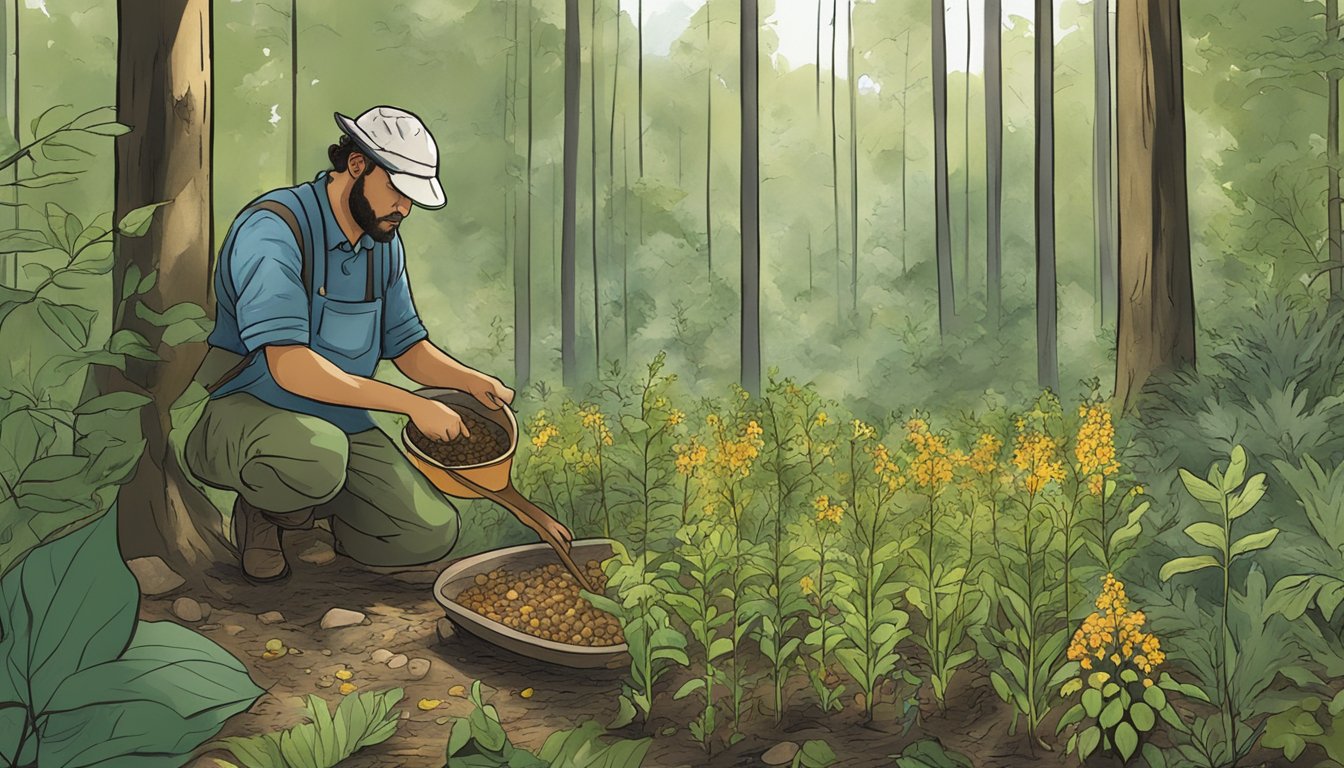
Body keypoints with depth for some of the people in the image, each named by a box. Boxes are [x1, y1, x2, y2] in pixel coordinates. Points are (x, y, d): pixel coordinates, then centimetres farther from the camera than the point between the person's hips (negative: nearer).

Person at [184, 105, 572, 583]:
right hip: (245, 416, -7)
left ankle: (305, 503, 16)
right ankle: (264, 508, -4)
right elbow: (290, 366, -29)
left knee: (432, 535, -9)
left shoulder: (384, 244, 6)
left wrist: (474, 382, -6)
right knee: (318, 456, -41)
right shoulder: (274, 229, -20)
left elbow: (407, 346, 14)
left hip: (339, 425, 7)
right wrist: (412, 405, -28)